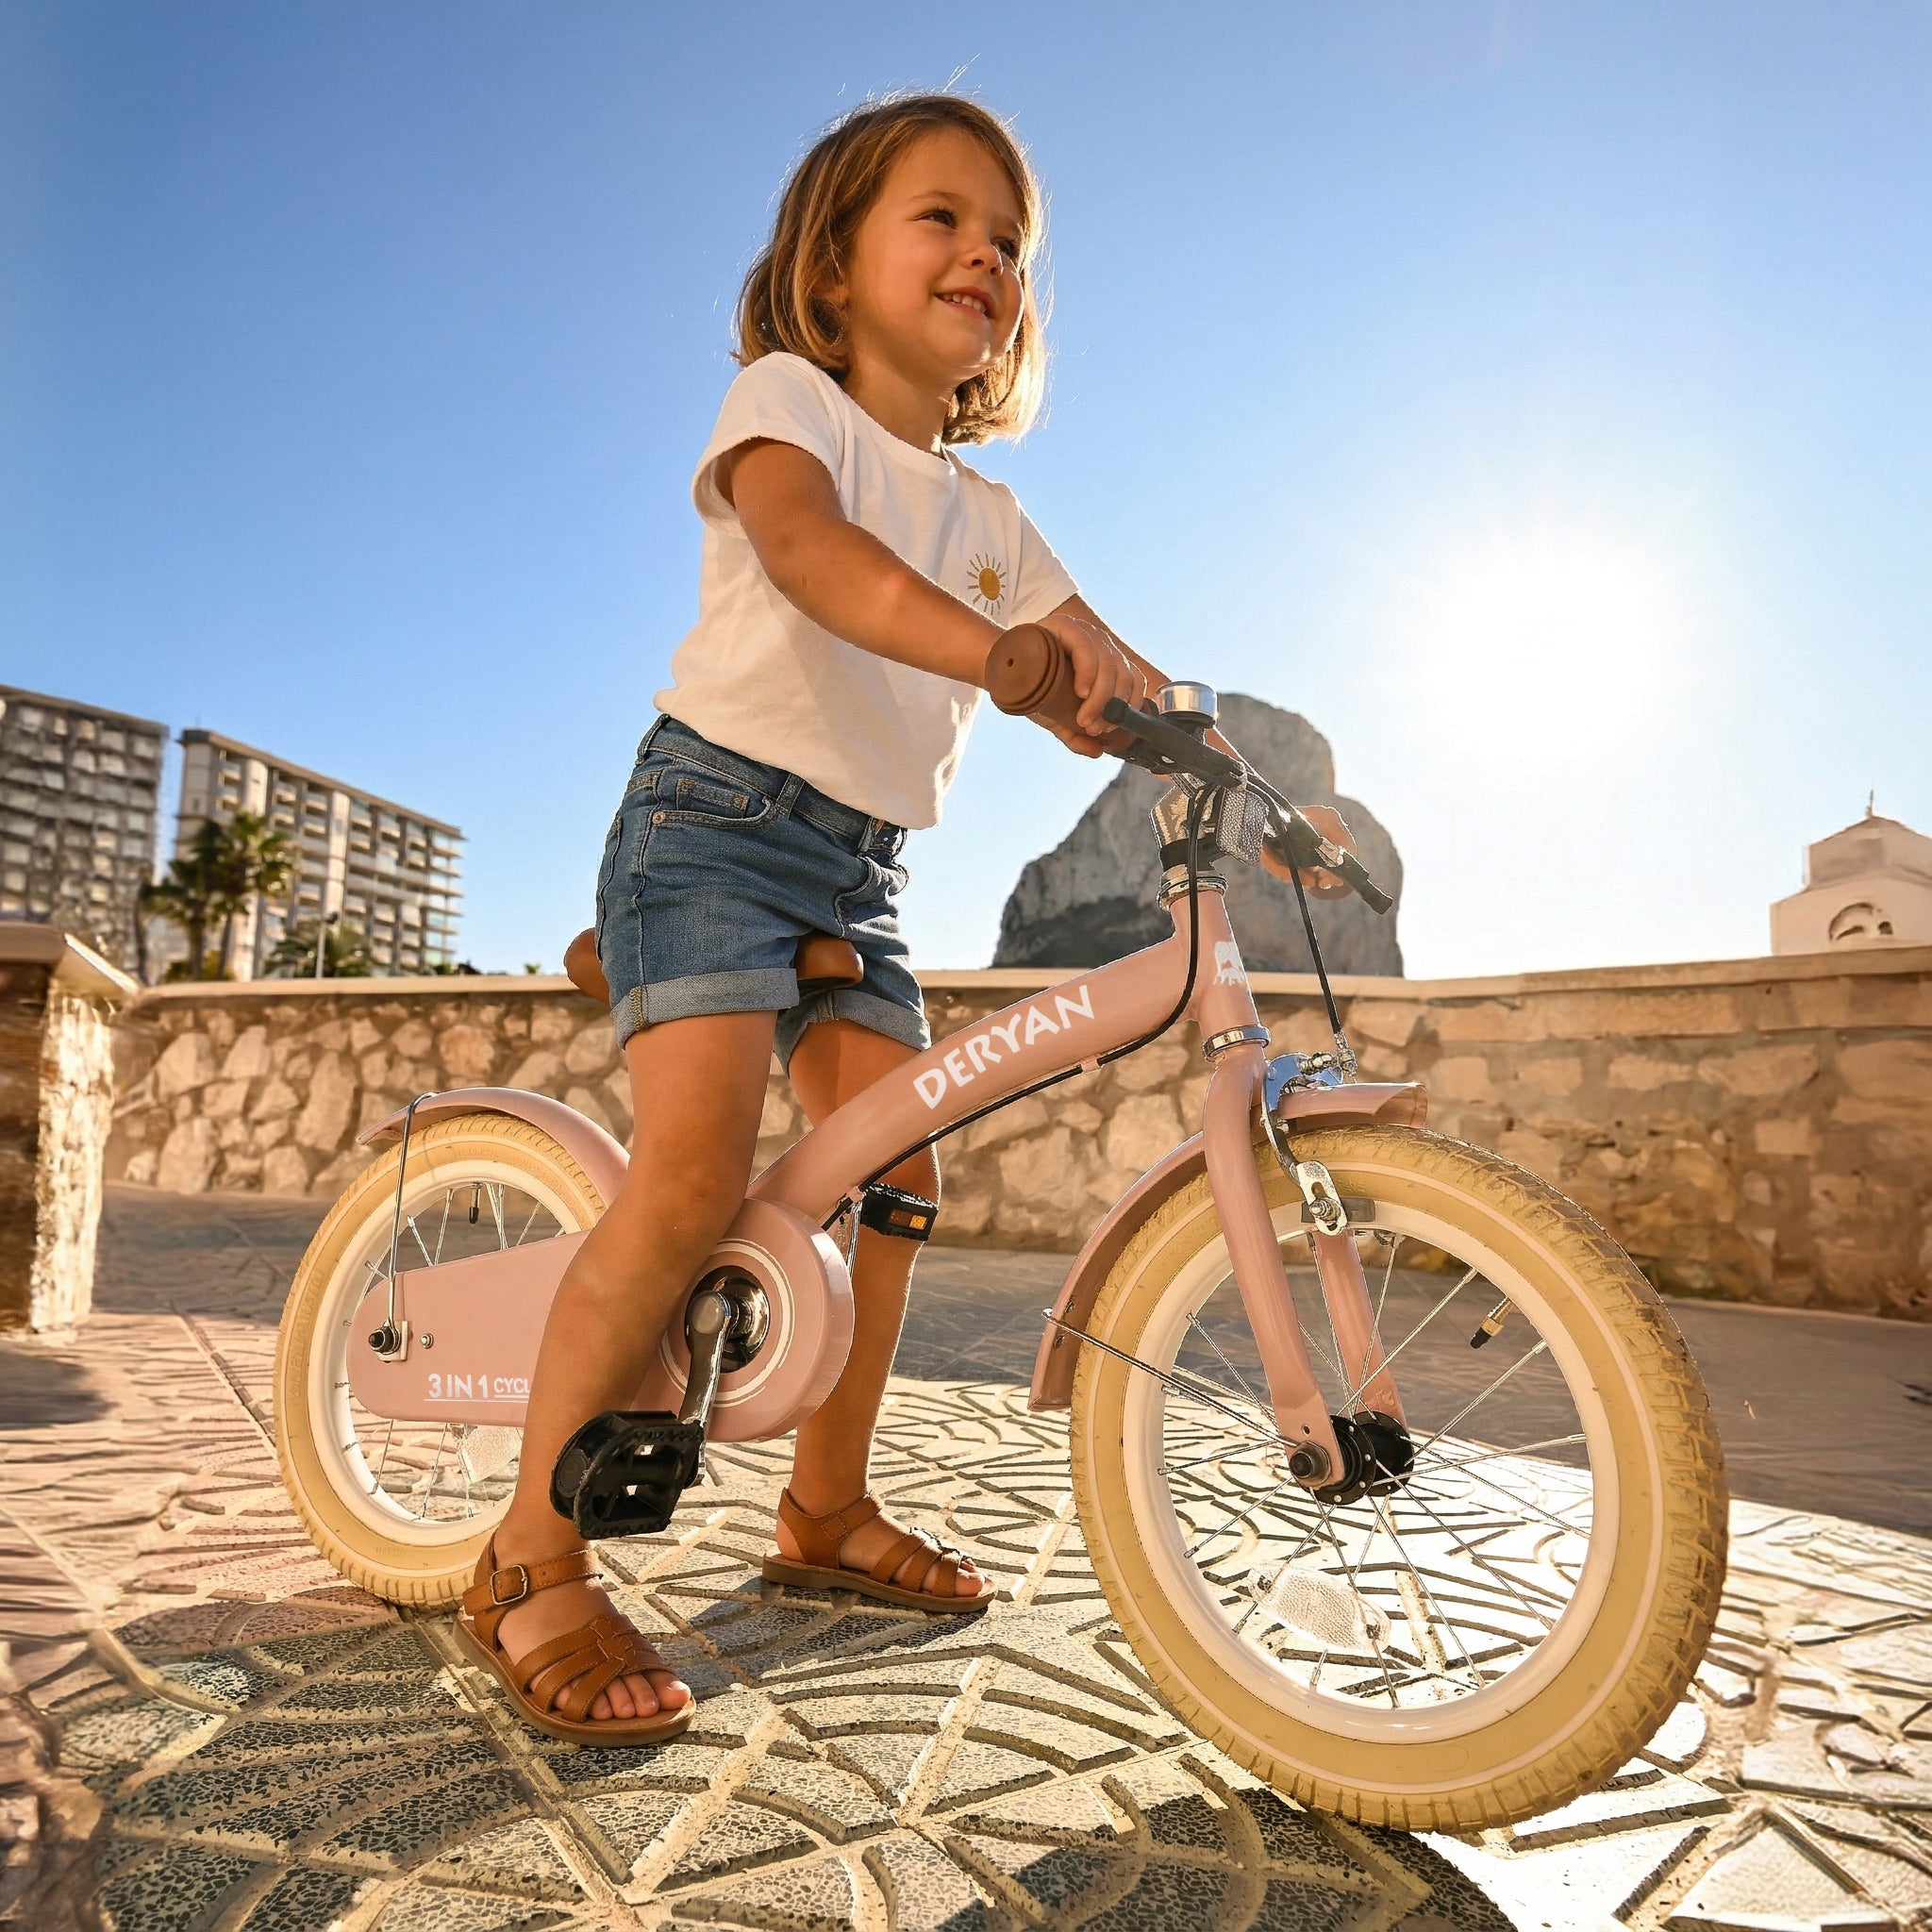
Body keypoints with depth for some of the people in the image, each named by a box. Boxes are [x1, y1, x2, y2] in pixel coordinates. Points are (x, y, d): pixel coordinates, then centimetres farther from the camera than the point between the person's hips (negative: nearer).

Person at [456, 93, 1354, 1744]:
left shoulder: (988, 519, 18)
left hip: (858, 868, 7)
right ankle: (534, 1562, -7)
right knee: (699, 1169, -22)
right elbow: (808, 549, -25)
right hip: (720, 812, -7)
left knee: (893, 1173, 0)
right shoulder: (788, 397, -1)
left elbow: (1118, 670, 13)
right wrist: (1005, 654, -42)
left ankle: (830, 1508, 18)